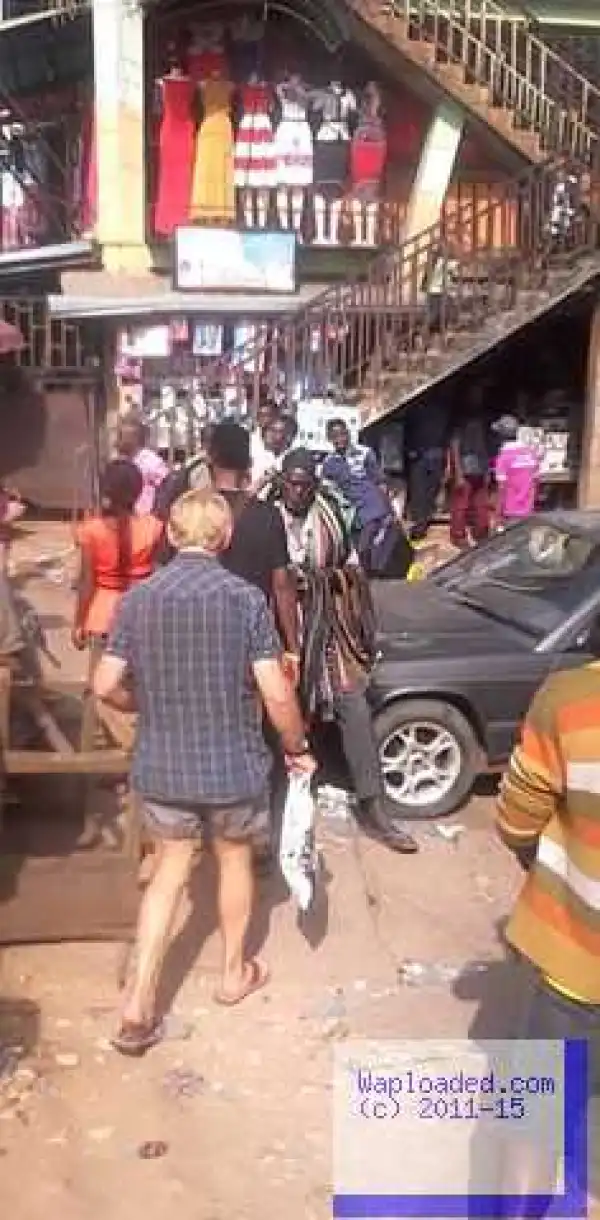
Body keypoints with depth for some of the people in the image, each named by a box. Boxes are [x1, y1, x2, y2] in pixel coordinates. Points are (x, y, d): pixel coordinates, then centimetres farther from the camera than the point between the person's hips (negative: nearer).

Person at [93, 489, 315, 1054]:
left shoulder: (137, 598, -5)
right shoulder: (244, 597, -14)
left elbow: (106, 685, -3)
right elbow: (276, 693, -17)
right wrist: (296, 747, 0)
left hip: (160, 765, 2)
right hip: (233, 763, -2)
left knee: (169, 870, 19)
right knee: (234, 860, 22)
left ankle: (138, 1005, 15)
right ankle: (234, 973, 40)